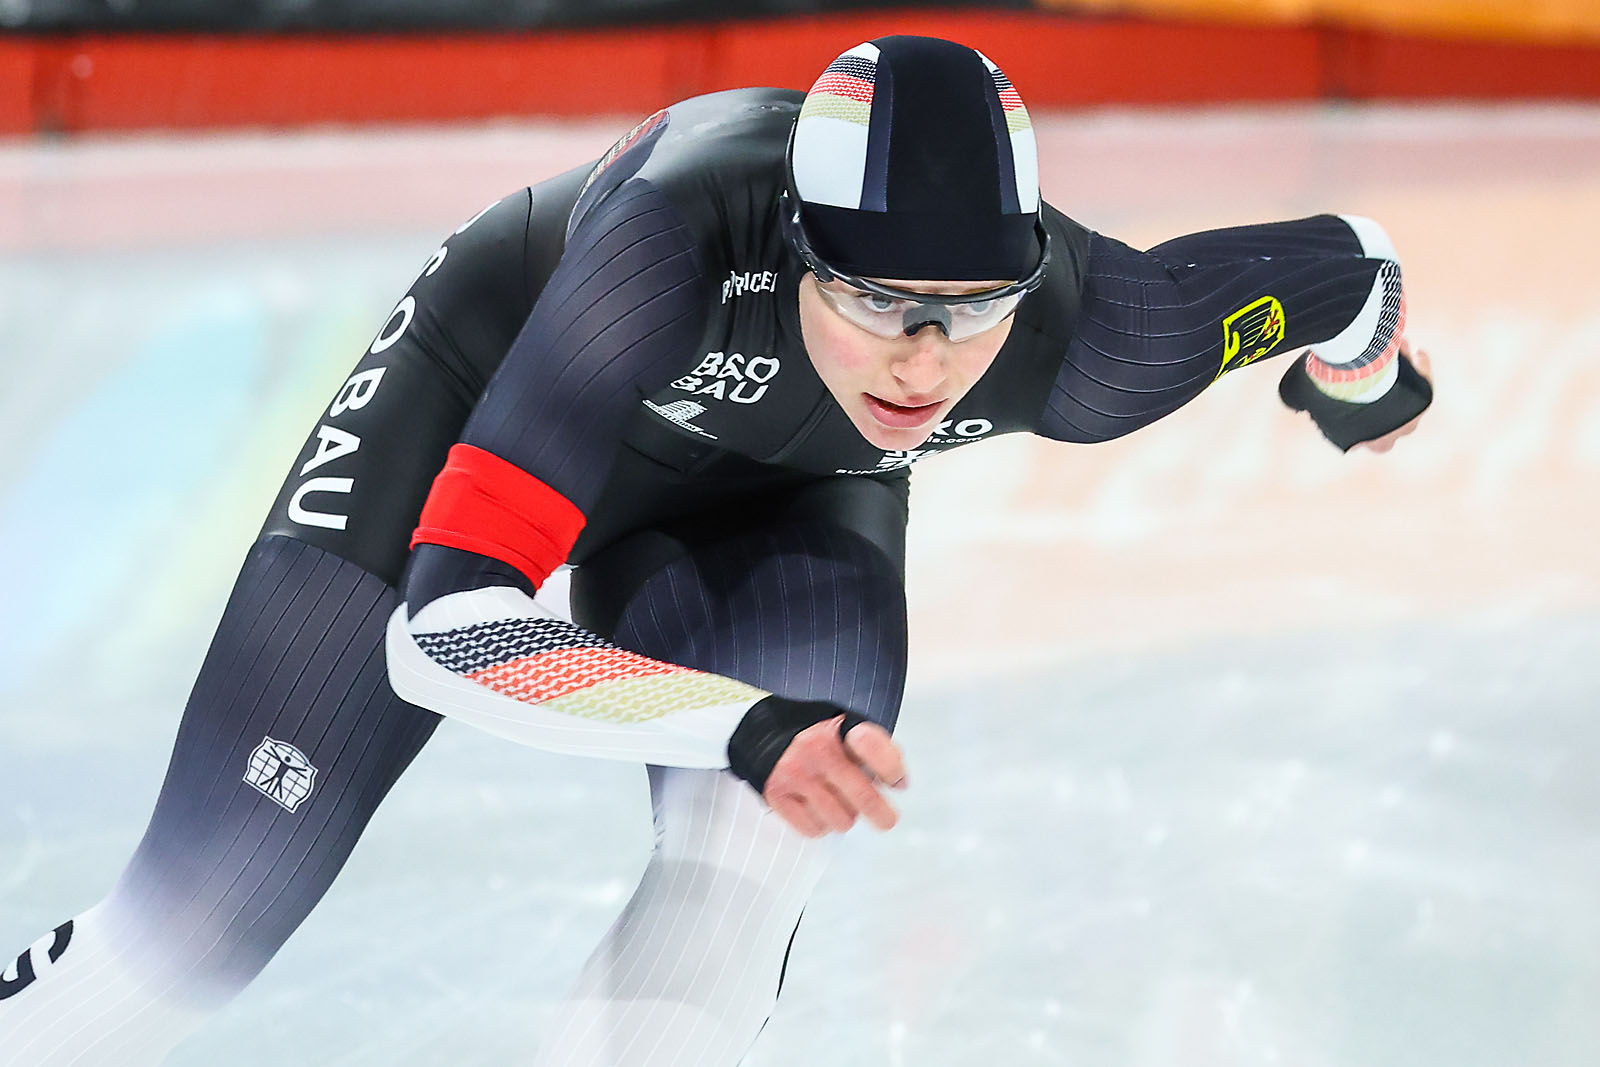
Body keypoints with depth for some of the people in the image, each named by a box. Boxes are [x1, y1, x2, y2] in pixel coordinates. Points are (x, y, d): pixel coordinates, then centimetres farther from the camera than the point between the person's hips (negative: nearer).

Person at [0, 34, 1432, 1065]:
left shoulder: (1077, 342, -34)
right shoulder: (684, 226, -44)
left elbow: (1353, 264, -14)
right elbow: (446, 623, -46)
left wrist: (1364, 390, 8)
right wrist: (748, 727, -57)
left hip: (771, 502, 3)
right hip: (481, 397, -2)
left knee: (756, 842, -28)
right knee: (195, 930, -6)